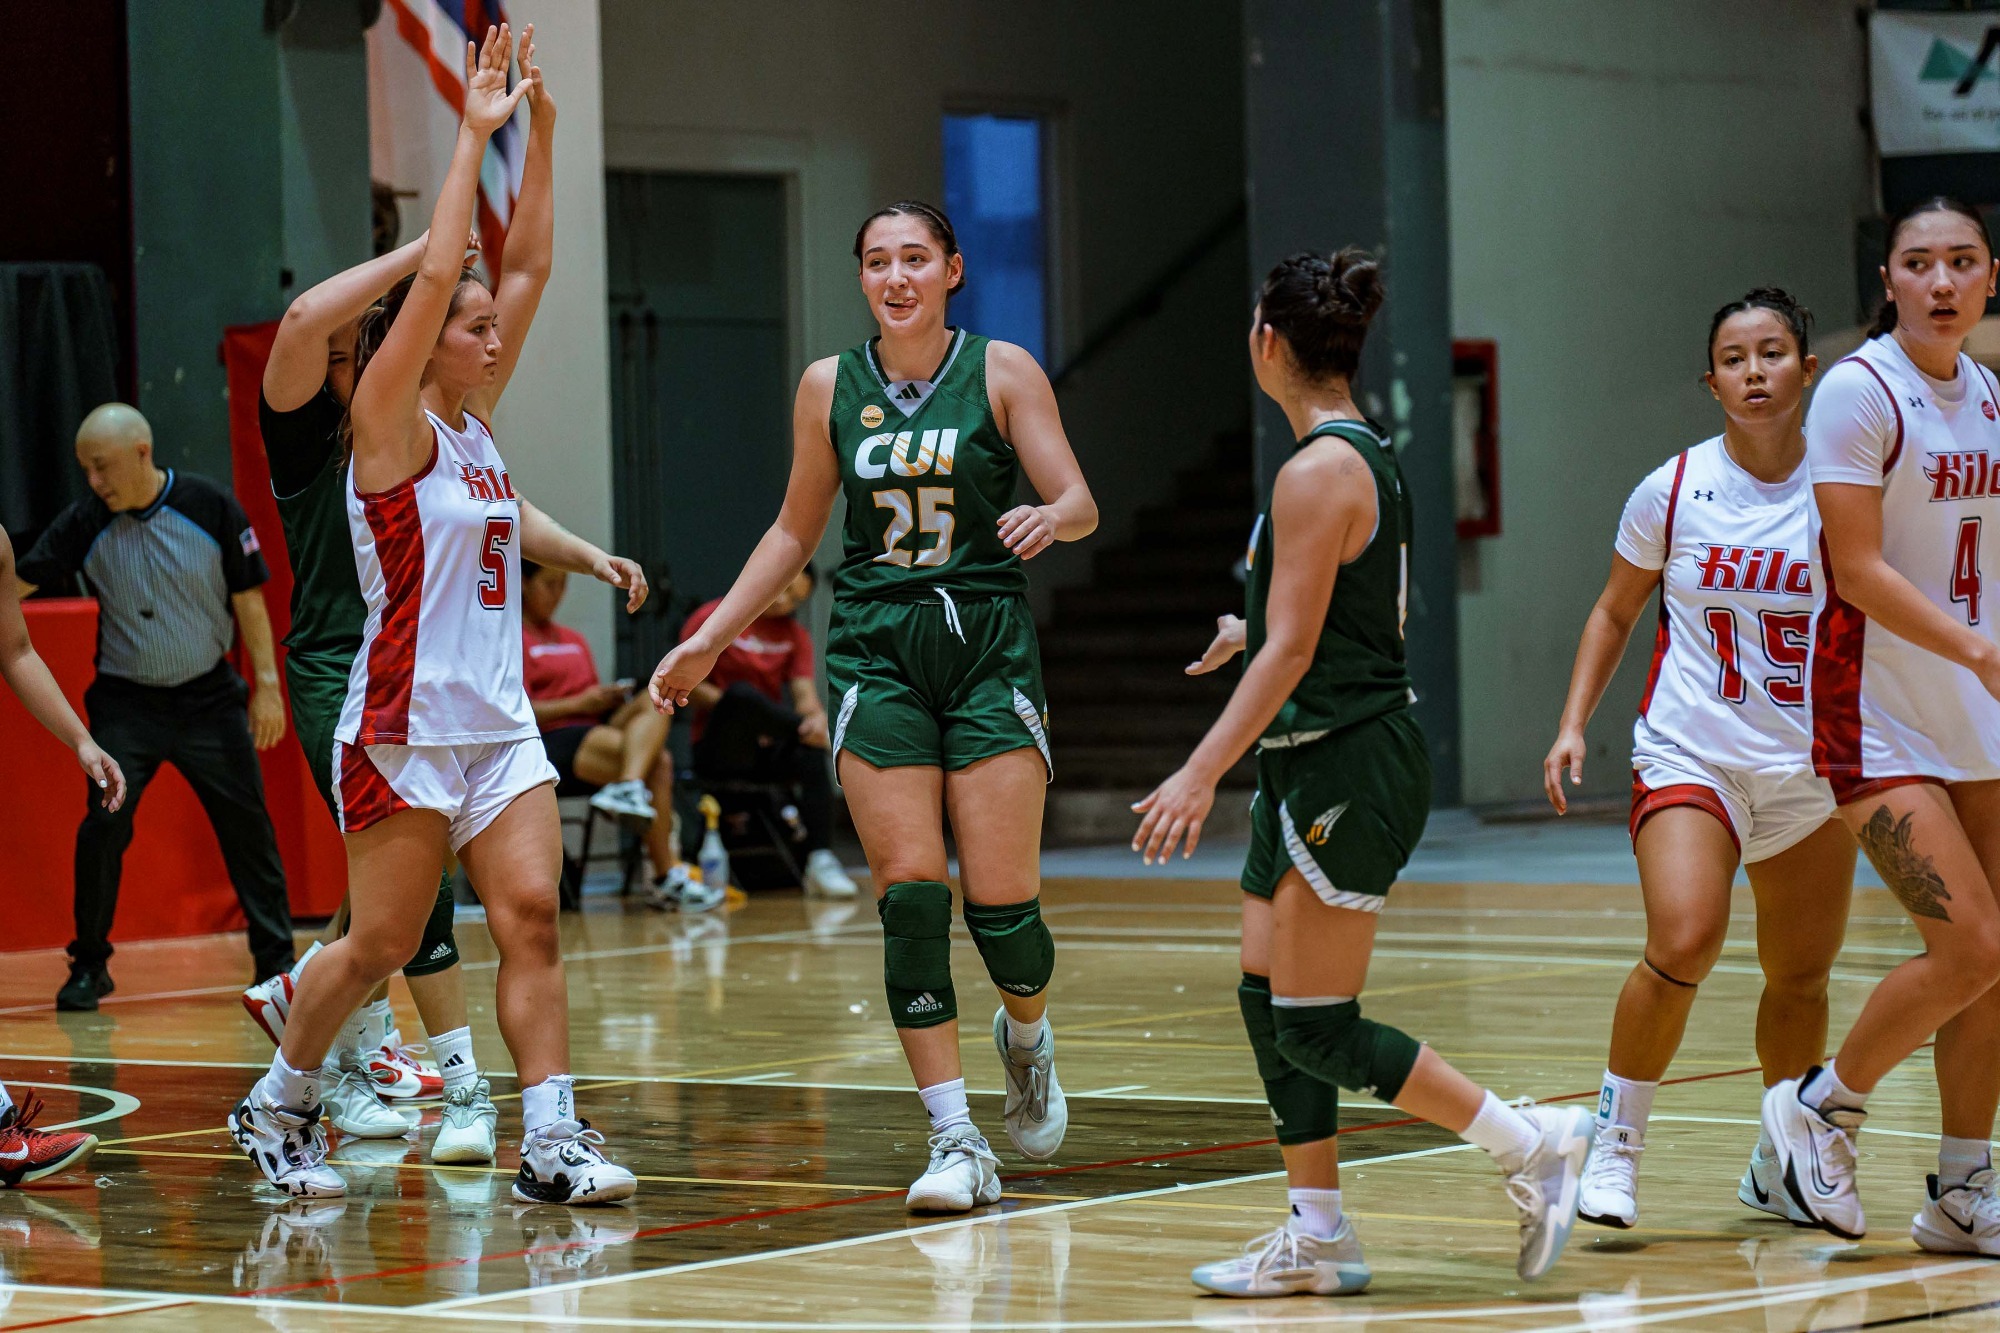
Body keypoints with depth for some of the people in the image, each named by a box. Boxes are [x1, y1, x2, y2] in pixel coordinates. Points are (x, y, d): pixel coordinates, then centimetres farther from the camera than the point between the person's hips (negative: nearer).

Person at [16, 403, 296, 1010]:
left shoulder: (210, 506, -11)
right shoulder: (85, 523, -9)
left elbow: (248, 597, -4)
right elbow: (19, 581, -8)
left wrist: (267, 684, -5)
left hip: (209, 697, 0)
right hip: (124, 703, 0)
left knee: (248, 825, 3)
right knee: (102, 827, -9)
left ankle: (277, 959, 16)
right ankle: (89, 966, 6)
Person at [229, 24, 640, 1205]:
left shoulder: (475, 422, 12)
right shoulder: (392, 427, -7)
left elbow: (529, 266, 12)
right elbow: (434, 278, -19)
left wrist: (543, 133, 6)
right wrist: (475, 134, -18)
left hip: (499, 723, 7)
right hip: (405, 728, -7)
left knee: (532, 917, -6)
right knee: (382, 945, 0)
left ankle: (552, 1138, -10)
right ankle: (280, 1103, 20)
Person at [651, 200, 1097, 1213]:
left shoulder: (1001, 372, 0)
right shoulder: (831, 387, 8)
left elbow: (1079, 503, -3)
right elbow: (795, 532, 17)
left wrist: (1051, 517, -26)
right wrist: (710, 639, 13)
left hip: (988, 644, -1)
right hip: (876, 650, 1)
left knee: (1003, 899, -6)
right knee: (909, 895, -10)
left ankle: (1026, 1036, 29)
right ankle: (956, 1144, -7)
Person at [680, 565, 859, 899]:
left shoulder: (794, 634, 13)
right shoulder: (712, 618, 1)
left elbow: (805, 695, 2)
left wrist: (816, 717, -22)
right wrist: (738, 709, -15)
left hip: (768, 751, 4)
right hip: (718, 749, -4)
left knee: (811, 753, -31)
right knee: (742, 691, -36)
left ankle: (821, 862, -38)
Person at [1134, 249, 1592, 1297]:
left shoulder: (1319, 471, -17)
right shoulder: (1366, 455, 12)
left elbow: (1293, 652, -21)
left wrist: (1202, 773, -24)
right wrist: (1255, 635, 39)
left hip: (1349, 773, -10)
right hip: (1314, 769, 10)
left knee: (1316, 1030, -7)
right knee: (1269, 1006, 9)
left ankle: (1535, 1143, -2)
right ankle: (1317, 1238, 12)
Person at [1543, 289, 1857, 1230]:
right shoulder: (1671, 492, -4)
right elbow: (1615, 611, 11)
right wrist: (1575, 721, 0)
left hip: (1811, 766, 2)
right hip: (1690, 754, -2)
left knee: (1801, 975, 11)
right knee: (1683, 941, -24)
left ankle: (1780, 1168, 33)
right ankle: (1617, 1136, -5)